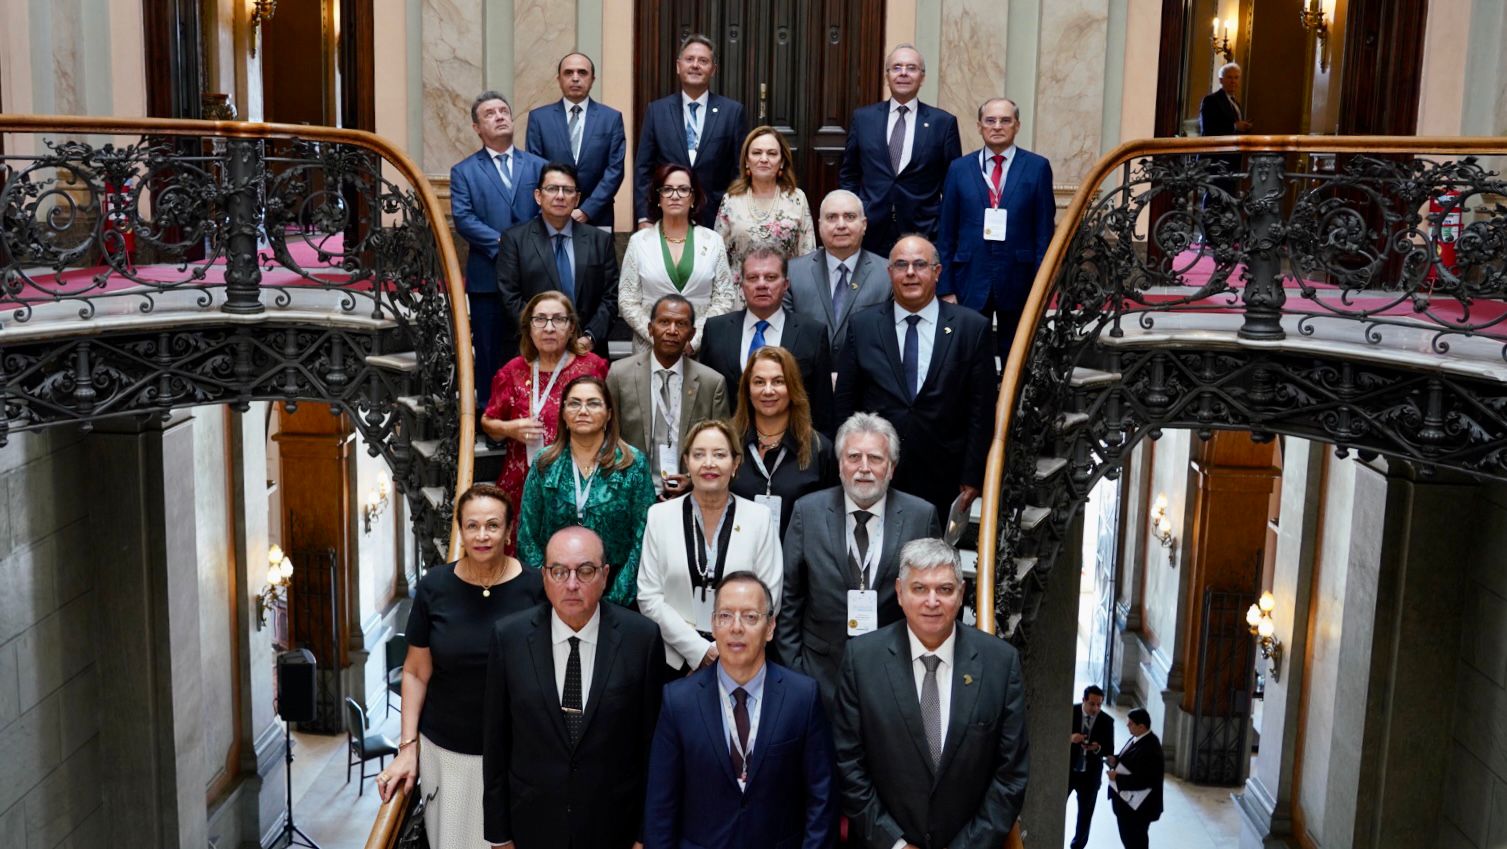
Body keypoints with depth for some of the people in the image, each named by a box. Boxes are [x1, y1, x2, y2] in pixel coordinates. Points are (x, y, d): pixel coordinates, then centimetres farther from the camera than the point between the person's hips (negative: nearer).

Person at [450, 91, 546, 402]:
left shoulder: (537, 166, 12)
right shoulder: (464, 171, 7)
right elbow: (463, 219, -6)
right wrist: (501, 243, -16)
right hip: (487, 279, -1)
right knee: (491, 353, 3)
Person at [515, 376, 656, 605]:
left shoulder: (633, 464, -1)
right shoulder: (544, 464, 4)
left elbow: (642, 539, -3)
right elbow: (527, 536, 6)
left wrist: (615, 599, -9)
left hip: (613, 586, -1)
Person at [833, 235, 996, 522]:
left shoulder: (972, 327, -1)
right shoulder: (862, 326, 3)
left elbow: (982, 409, 0)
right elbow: (845, 404, 6)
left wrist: (972, 477, -2)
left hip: (943, 480, -1)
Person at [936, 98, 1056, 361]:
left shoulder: (1037, 167, 2)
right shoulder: (959, 168, 6)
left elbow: (1044, 231, 1)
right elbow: (946, 234, 5)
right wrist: (945, 288, 0)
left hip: (1018, 282, -1)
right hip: (970, 281, 1)